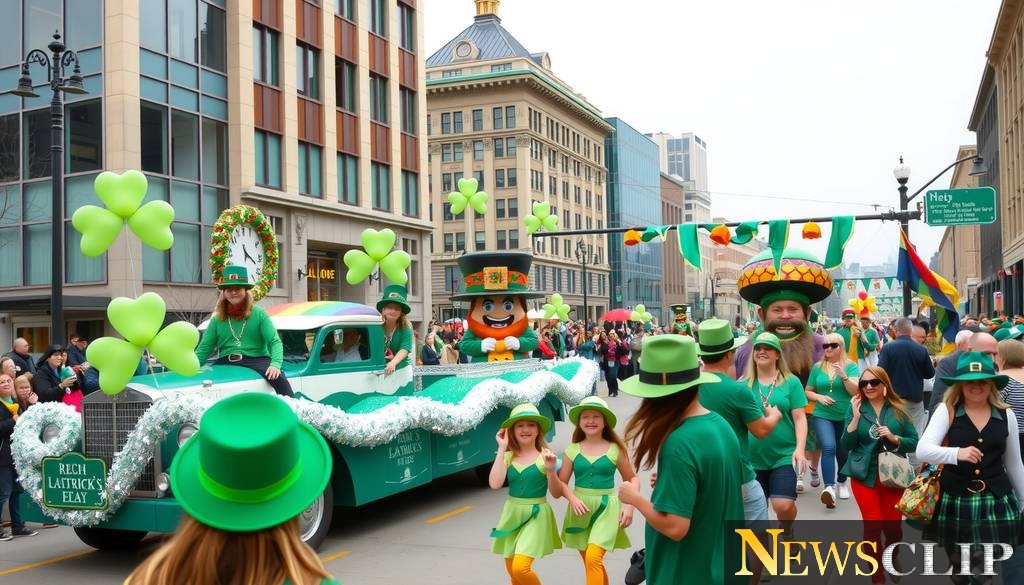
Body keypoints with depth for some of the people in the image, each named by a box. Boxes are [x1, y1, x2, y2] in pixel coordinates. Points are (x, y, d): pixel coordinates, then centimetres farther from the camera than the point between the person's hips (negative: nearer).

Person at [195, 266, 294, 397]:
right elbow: (204, 348, 11)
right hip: (226, 363, 3)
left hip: (257, 359, -3)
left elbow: (275, 342, -4)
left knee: (279, 378, -32)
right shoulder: (217, 320, 14)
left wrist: (275, 364, -22)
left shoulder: (258, 314, 5)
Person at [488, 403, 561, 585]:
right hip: (512, 514, 4)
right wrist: (501, 449, -14)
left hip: (535, 515, -4)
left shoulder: (544, 456, -9)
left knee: (521, 568, -17)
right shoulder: (508, 456, -2)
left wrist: (551, 471, -27)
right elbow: (494, 484, -17)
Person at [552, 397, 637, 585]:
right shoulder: (572, 450, 2)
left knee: (594, 558, -21)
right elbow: (561, 484, 4)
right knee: (592, 565, 13)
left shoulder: (615, 450, -2)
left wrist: (629, 505, -5)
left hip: (605, 508, -3)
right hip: (581, 509, 3)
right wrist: (573, 499, -14)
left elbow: (632, 478, 8)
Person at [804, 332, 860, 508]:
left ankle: (842, 482, 40)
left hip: (846, 417, 1)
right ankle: (829, 487, -28)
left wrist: (844, 376, -27)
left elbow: (856, 391, -13)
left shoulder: (851, 366, -3)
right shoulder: (818, 367, 2)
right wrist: (819, 397, -11)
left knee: (843, 452, 15)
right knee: (828, 448, -22)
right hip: (822, 416, 0)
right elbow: (807, 391, 9)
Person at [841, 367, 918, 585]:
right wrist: (855, 417, -16)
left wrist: (894, 438, -15)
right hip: (864, 474, -1)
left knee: (893, 526, 5)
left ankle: (892, 557, 40)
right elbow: (847, 445, -6)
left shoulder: (898, 409, 0)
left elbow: (915, 442, 2)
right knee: (873, 525, -8)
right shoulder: (856, 408, -2)